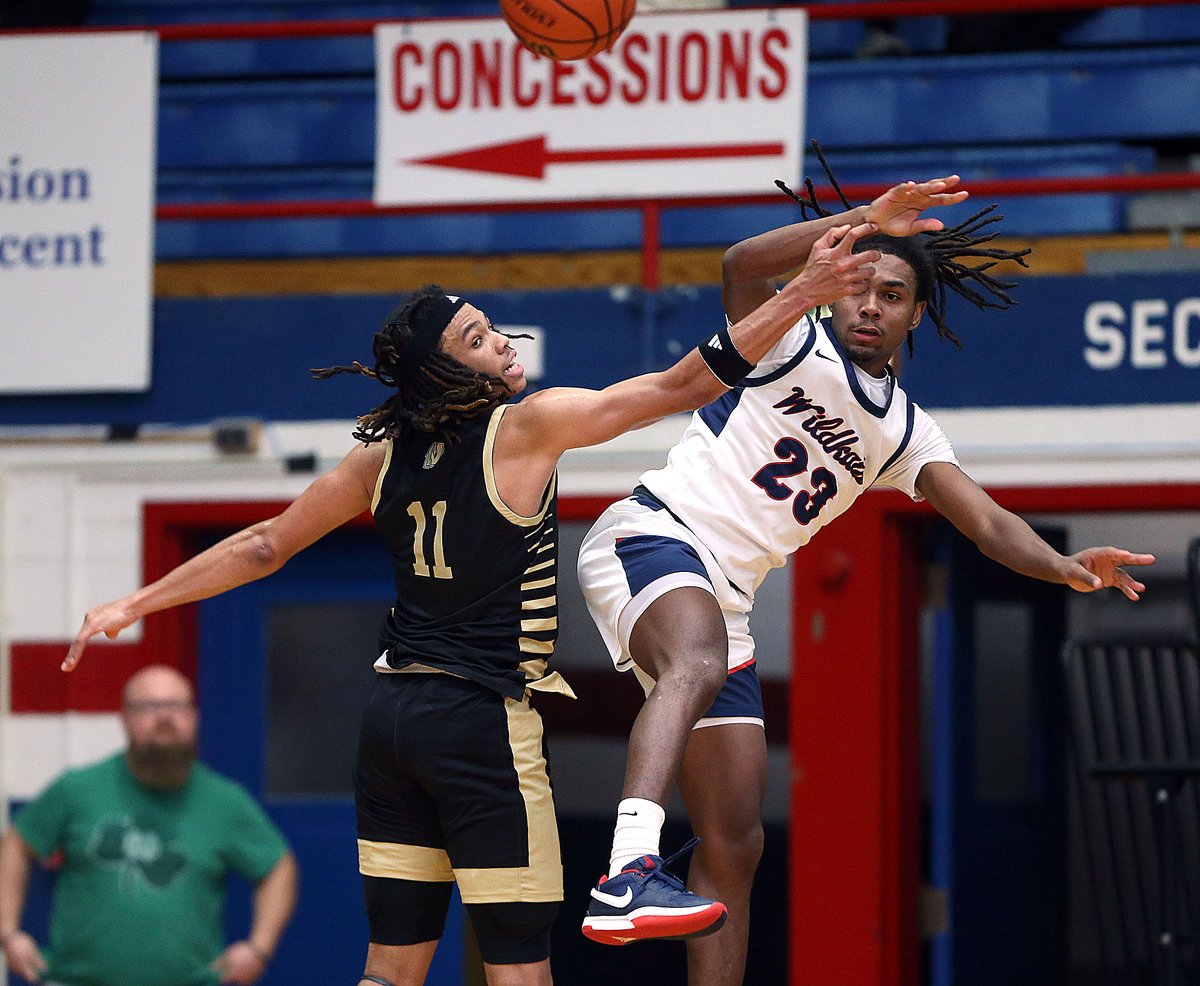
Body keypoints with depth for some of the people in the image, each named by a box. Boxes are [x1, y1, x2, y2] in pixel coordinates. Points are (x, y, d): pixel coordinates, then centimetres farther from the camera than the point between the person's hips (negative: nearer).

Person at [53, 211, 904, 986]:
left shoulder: (383, 456, 8)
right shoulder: (529, 427, -9)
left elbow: (264, 547, 13)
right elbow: (684, 386, -9)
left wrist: (134, 606, 24)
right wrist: (804, 293, -6)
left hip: (393, 718, 7)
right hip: (484, 725, -7)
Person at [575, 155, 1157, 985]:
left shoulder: (903, 432, 18)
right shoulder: (795, 345, 0)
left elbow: (988, 524, 7)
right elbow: (743, 266, -21)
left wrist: (1066, 567, -13)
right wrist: (864, 222, -29)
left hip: (724, 601, 8)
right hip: (649, 537, -8)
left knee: (736, 841, 5)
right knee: (699, 662, -41)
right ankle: (629, 873, -63)